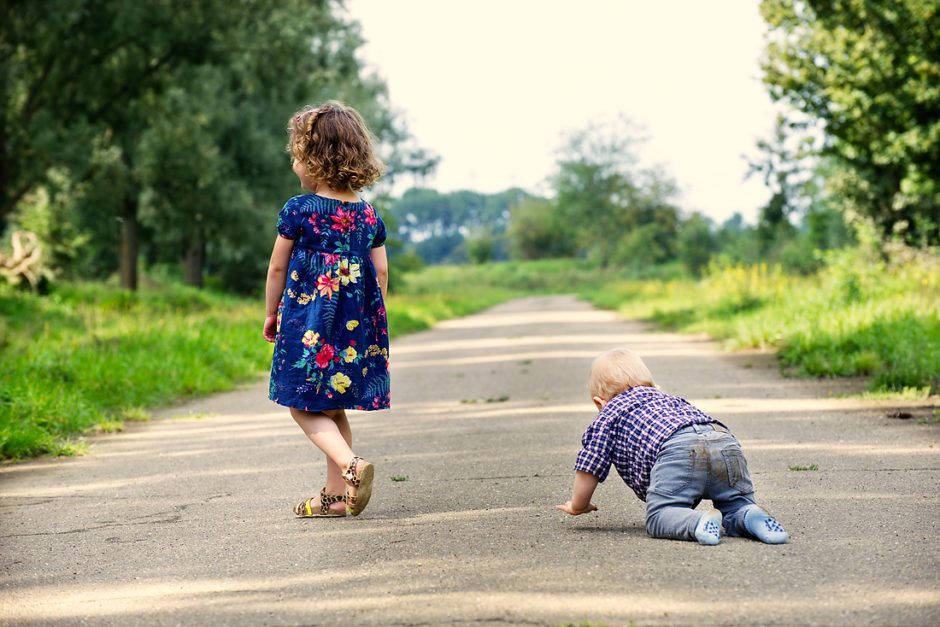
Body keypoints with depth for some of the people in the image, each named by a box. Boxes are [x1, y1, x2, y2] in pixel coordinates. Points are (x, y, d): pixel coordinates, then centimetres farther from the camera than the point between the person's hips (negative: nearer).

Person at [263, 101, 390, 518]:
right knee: (333, 409, 15)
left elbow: (277, 268, -1)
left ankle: (351, 465, -20)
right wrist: (371, 319, 18)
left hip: (307, 321, -5)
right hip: (357, 325, 5)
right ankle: (336, 494, 15)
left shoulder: (298, 211, -8)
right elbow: (381, 273, 6)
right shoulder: (368, 215, 4)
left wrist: (271, 314, 13)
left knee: (305, 408, 3)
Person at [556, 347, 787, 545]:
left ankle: (699, 523, -35)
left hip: (678, 450, -5)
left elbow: (588, 469, 25)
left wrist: (578, 506, 43)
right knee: (737, 506, 16)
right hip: (726, 442, 5)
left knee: (658, 518, -6)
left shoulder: (608, 415, 28)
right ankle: (751, 517, -17)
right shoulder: (668, 399, 45)